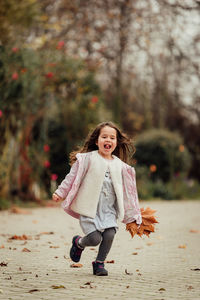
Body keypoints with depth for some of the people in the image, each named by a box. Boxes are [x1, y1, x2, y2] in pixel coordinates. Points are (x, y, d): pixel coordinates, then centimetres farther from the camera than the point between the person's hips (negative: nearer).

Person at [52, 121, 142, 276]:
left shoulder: (120, 166, 10)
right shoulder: (88, 159, -1)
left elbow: (127, 191, 15)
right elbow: (73, 177, 1)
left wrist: (134, 215, 16)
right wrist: (60, 193, -3)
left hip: (109, 209, 3)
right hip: (89, 207, -3)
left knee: (110, 234, -16)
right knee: (95, 238, -12)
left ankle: (99, 263, 8)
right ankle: (78, 243, 24)